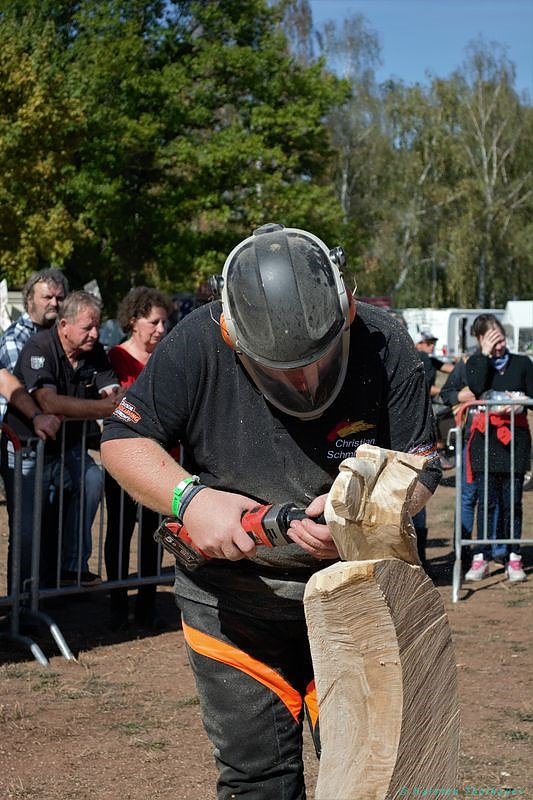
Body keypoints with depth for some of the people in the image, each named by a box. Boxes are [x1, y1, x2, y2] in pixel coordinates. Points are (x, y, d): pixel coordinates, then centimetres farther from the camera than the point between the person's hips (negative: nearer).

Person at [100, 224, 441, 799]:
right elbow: (122, 439, -9)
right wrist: (188, 498, -27)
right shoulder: (198, 344, -18)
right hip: (232, 597, 0)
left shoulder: (384, 346, -15)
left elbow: (420, 470, -9)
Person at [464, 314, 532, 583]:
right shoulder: (475, 363, 10)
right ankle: (481, 557, 1)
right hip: (485, 437, 0)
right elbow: (477, 388, -10)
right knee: (487, 500, -3)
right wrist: (486, 354, -8)